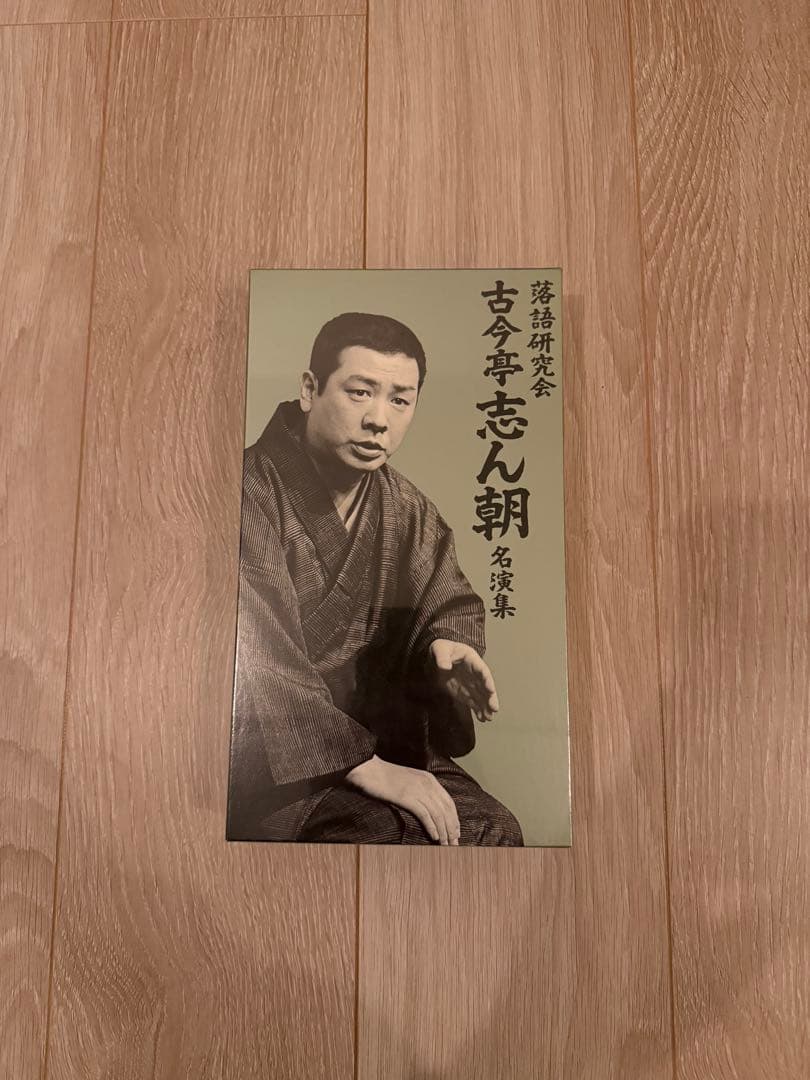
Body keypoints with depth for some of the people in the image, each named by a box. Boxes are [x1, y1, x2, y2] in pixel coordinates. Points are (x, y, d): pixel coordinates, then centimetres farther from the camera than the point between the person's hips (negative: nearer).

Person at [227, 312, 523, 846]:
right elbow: (264, 662, -22)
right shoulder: (253, 492, -17)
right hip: (266, 758, -5)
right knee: (387, 834, -27)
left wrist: (448, 642, -10)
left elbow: (455, 605, 16)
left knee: (492, 827, -11)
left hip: (380, 738, 6)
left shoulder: (408, 508, 3)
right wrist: (366, 767, -23)